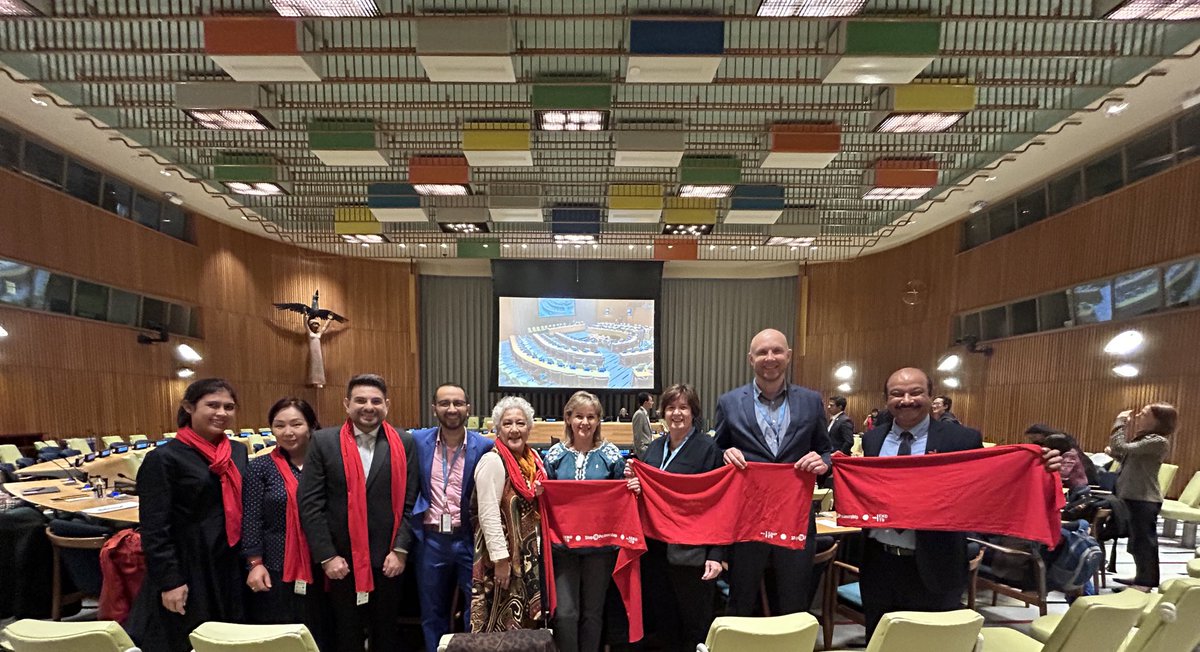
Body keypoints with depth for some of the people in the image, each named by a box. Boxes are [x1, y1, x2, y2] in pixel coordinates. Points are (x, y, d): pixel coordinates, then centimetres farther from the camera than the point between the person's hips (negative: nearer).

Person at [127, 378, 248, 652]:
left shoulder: (239, 452, 7)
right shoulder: (164, 459, -11)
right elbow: (154, 529, -12)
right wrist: (169, 581, -15)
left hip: (232, 569, 5)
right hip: (188, 570, -5)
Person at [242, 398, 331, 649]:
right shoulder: (260, 467, -1)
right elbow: (251, 519, -3)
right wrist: (255, 563, -8)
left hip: (321, 570, 2)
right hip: (276, 570, -2)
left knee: (321, 637, 12)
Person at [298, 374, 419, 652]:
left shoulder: (404, 443, 0)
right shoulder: (324, 442, -3)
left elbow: (411, 502, -1)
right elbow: (310, 504, -5)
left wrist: (400, 550, -7)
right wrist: (326, 556, -9)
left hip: (388, 559, 1)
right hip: (341, 560, 0)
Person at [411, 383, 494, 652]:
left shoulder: (485, 446, -6)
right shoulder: (418, 441, -1)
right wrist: (418, 515, -3)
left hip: (470, 540, -2)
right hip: (430, 540, 2)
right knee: (432, 614, 16)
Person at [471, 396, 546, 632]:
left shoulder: (533, 459, 7)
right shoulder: (493, 461, -15)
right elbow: (488, 515, -19)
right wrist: (501, 559, -20)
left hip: (530, 555, 7)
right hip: (504, 556, -7)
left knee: (527, 624, 14)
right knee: (502, 625, 1)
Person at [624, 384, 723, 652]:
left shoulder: (707, 448, -8)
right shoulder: (655, 447, 10)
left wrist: (716, 554, -16)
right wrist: (635, 484, -5)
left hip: (690, 551, -6)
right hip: (656, 547, 6)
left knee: (694, 623, 7)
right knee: (662, 619, 15)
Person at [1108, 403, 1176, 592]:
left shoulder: (1158, 441, -18)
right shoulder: (1145, 437, 11)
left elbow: (1122, 448, -25)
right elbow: (1128, 458, 18)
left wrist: (1120, 422, -15)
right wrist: (1114, 453, -1)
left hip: (1145, 499, -10)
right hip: (1134, 496, 10)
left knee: (1144, 540, 1)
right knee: (1138, 540, 18)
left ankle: (1146, 582, 11)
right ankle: (1142, 578, 30)